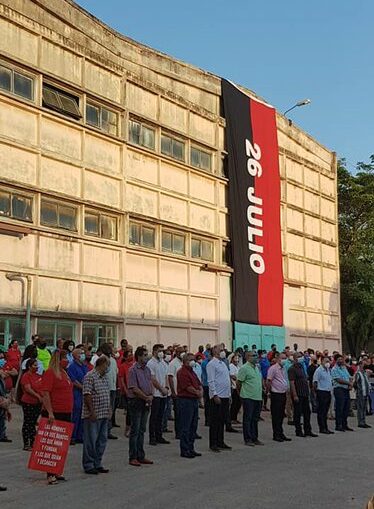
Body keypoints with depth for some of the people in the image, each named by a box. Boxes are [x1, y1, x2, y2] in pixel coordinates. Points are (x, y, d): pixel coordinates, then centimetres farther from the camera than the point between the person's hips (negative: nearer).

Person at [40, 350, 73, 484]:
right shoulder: (50, 373, -10)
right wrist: (50, 412, -24)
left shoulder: (63, 373, 17)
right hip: (54, 414, -9)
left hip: (66, 414, 9)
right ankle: (50, 474, -1)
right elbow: (45, 394, -18)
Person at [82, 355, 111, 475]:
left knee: (102, 440, 11)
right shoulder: (90, 376, -12)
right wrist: (92, 411, -19)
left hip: (104, 414, 9)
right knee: (91, 440, -2)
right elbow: (87, 395, -17)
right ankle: (88, 465, 5)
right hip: (93, 415, -9)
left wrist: (109, 410, 16)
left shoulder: (105, 377, 16)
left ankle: (97, 464, 20)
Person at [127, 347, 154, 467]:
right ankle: (133, 458, 4)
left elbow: (150, 384, 13)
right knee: (135, 430, -2)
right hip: (136, 401, -7)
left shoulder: (147, 369, 12)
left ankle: (141, 456, 18)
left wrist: (151, 395, -5)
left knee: (142, 430, 12)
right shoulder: (133, 370, -12)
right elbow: (134, 388, -16)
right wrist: (146, 397, -12)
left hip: (146, 402, 7)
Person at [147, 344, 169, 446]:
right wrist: (162, 389, -10)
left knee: (160, 416, 11)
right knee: (154, 416, -3)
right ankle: (152, 438, 1)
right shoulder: (151, 363, -8)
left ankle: (159, 436, 17)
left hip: (163, 394, 7)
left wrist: (166, 387, 1)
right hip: (155, 393, -7)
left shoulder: (164, 363, 15)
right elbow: (153, 379, -12)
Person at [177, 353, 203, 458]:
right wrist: (197, 392, -5)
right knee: (185, 427, -5)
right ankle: (184, 450, 0)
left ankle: (191, 449, 20)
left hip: (194, 400, 10)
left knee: (193, 426, 13)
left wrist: (201, 391, -4)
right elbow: (187, 386, -18)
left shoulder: (192, 372, 19)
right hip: (186, 400, -10)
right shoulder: (182, 372, -11)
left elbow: (199, 384, 17)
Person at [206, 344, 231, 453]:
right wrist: (215, 395, -20)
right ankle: (213, 444, 2)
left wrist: (229, 395, 18)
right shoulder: (211, 364, -9)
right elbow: (211, 381, -15)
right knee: (215, 421, -3)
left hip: (225, 396, 8)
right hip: (217, 396, -8)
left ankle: (220, 442, 20)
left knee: (222, 420, 13)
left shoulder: (223, 363, 17)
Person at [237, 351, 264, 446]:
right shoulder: (244, 368, -11)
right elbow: (238, 382, -10)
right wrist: (241, 393, 0)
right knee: (247, 419, -1)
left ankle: (254, 438, 19)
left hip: (258, 397, 8)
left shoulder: (257, 367, 15)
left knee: (255, 419, 12)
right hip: (248, 398, -8)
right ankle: (247, 439, 4)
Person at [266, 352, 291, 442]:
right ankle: (276, 435, 4)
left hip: (283, 394, 8)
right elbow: (268, 381, -13)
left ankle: (281, 434, 20)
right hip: (276, 394, -8)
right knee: (276, 415, -2)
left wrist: (286, 392, 17)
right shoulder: (273, 368, -12)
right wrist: (268, 391, -10)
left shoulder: (284, 369, 14)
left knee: (281, 415, 13)